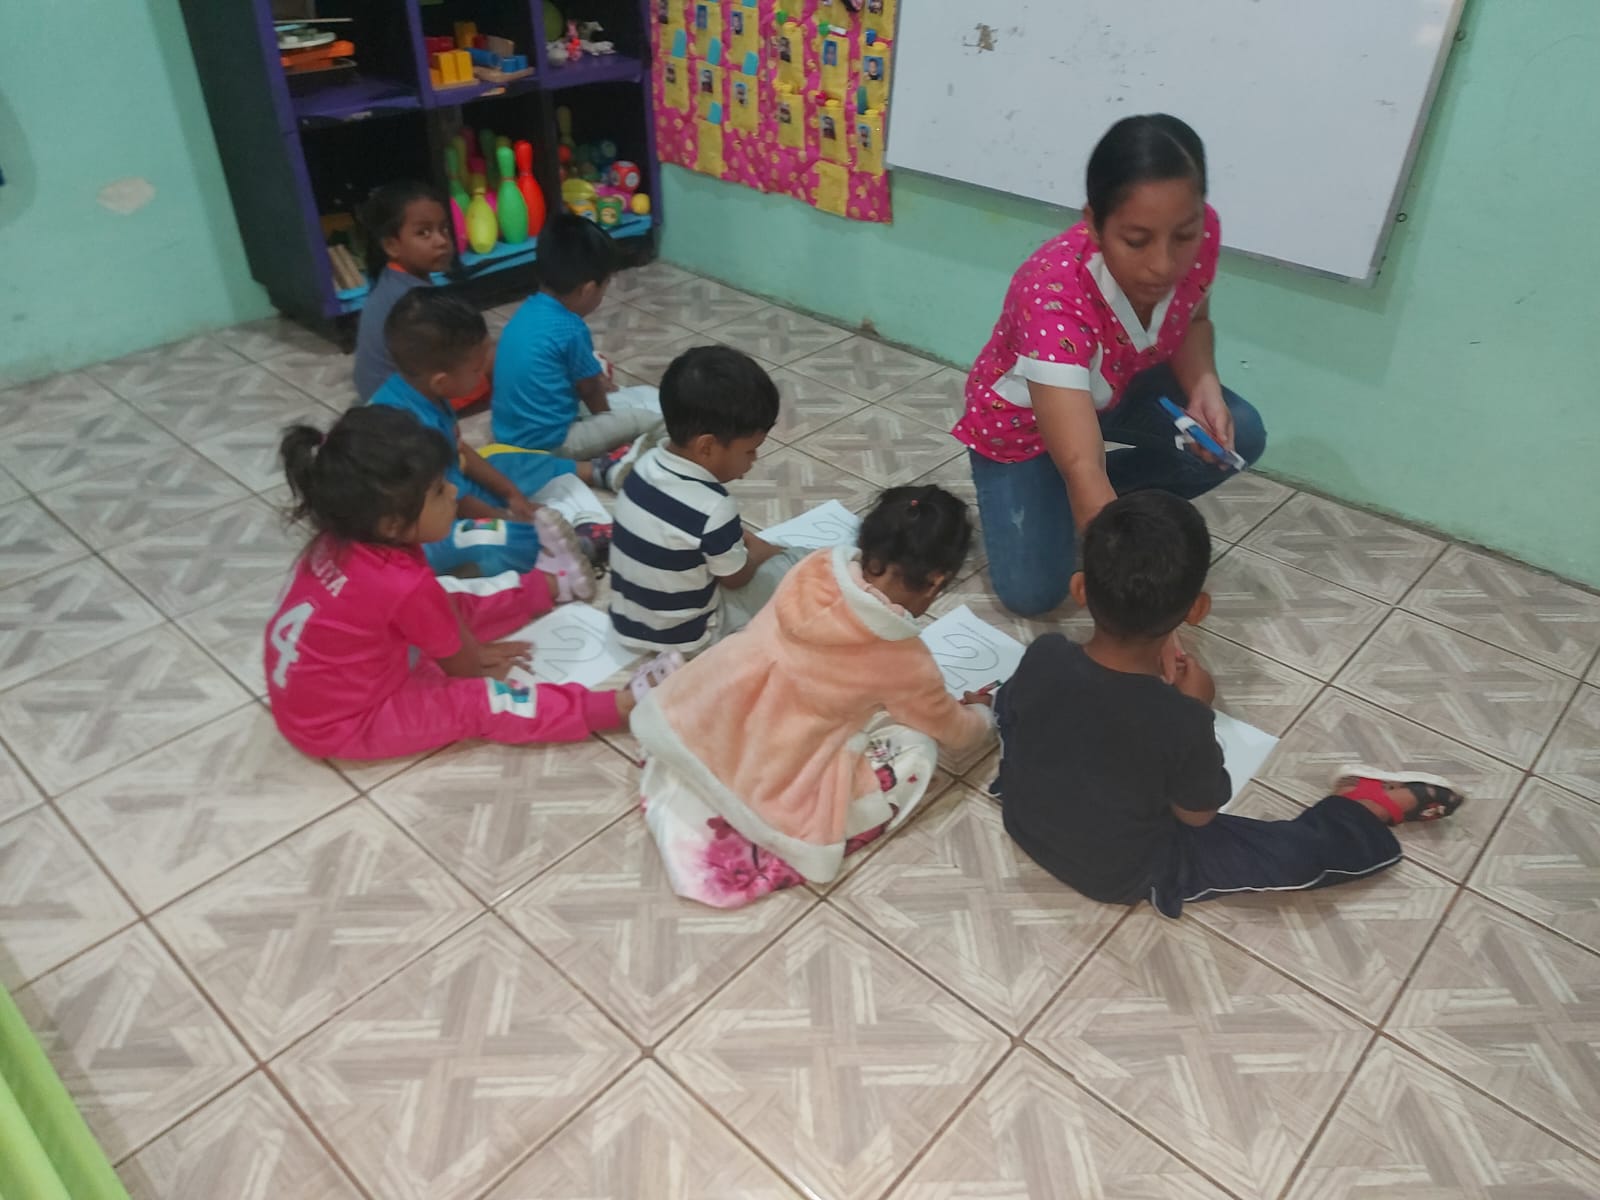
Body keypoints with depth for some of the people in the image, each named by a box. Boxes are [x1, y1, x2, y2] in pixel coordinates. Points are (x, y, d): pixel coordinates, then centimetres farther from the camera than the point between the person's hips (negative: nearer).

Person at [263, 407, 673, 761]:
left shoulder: (348, 538, -11)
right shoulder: (402, 586, -35)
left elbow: (436, 601, 5)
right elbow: (460, 667, -14)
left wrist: (474, 650, 14)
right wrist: (484, 666, 7)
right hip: (341, 724, -8)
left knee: (451, 607, 15)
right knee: (480, 704, -14)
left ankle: (552, 585, 34)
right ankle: (625, 705, -16)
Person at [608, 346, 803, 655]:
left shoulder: (649, 463, -9)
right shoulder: (713, 508, -32)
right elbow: (736, 578, -12)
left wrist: (742, 538, 6)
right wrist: (763, 550, 6)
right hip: (684, 637, -7)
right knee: (792, 566, 0)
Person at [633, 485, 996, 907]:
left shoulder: (817, 566, -3)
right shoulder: (903, 659, -14)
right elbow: (955, 732, 6)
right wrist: (981, 713, 29)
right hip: (768, 788, -6)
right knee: (915, 752, 3)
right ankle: (782, 844, -3)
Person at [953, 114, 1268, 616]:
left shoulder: (1201, 235, -25)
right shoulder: (1054, 295, -42)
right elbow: (1083, 472, -49)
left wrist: (1204, 386, -23)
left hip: (1121, 388, 5)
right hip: (1022, 417, -5)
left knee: (1240, 437, -18)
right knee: (1032, 594, -16)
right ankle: (1015, 492, 15)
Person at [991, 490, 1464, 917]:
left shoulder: (1043, 657, -25)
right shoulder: (1181, 722, -34)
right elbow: (1198, 816, -14)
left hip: (1024, 824, 4)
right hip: (1123, 875, -3)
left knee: (1009, 693, 22)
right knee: (1301, 851, 2)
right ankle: (1377, 806, 28)